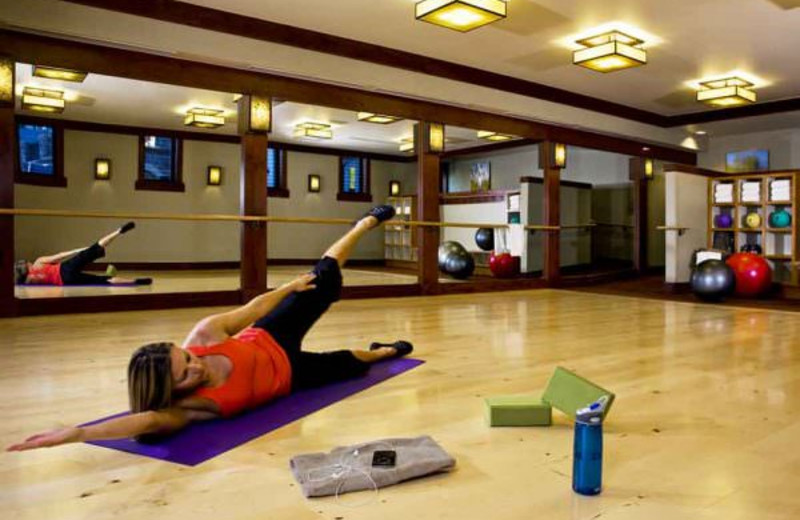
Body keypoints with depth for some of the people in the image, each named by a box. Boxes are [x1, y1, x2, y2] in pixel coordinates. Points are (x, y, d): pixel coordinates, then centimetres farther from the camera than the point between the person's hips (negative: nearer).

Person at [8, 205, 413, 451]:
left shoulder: (205, 334, -31)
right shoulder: (191, 405, -39)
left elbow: (253, 307, -18)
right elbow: (150, 420, -57)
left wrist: (289, 286, -4)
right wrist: (76, 433, -71)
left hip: (271, 340, 2)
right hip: (288, 376, -2)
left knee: (326, 282, 10)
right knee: (346, 367, 13)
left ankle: (368, 221, 36)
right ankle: (383, 352, 50)